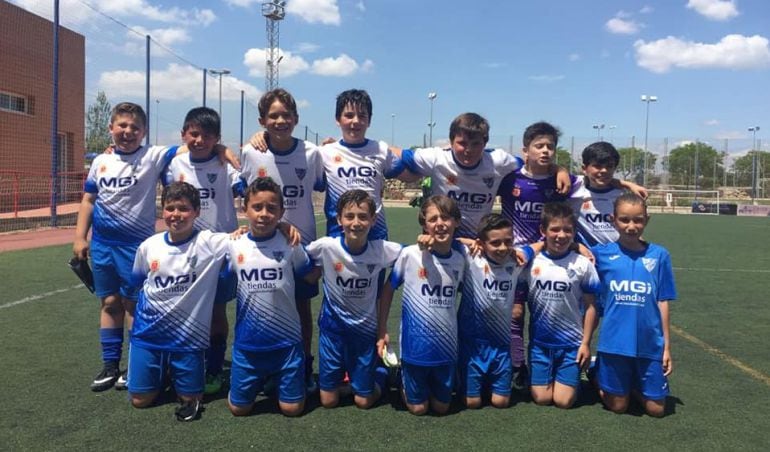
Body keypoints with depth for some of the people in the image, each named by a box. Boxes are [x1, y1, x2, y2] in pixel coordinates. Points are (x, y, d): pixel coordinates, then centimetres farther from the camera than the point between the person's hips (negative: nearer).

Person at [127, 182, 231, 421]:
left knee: (190, 399, 7)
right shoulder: (148, 246, -3)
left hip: (188, 337, -2)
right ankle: (163, 371, 39)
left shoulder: (210, 243, -15)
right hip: (148, 334, 2)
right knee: (140, 399, 8)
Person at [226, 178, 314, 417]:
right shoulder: (234, 247, -3)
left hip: (286, 340, -1)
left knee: (292, 407, 6)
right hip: (248, 343, 2)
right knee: (239, 407, 10)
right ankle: (260, 379, 39)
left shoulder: (290, 246, -8)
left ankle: (277, 379, 36)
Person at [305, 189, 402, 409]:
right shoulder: (326, 246, -18)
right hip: (333, 326, 0)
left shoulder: (382, 249, -16)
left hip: (365, 327, 0)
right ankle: (339, 372, 39)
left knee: (363, 401, 8)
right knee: (328, 401, 9)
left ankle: (375, 374, 39)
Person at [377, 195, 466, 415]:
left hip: (447, 346, 3)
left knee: (442, 406, 16)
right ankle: (404, 378, 39)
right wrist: (382, 330, -4)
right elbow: (388, 288, -3)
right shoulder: (410, 254, -14)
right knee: (418, 408, 10)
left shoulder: (460, 259, -4)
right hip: (415, 345, -3)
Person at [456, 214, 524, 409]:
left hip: (501, 341, 3)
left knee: (501, 401, 8)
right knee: (472, 402, 4)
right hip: (472, 341, -3)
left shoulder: (516, 263, -5)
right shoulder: (469, 259, -17)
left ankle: (488, 378, 38)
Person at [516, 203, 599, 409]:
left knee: (563, 400, -2)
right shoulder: (530, 262, -5)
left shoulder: (583, 265, -8)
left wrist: (586, 343, -3)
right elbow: (518, 295, 6)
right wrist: (516, 306, -15)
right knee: (541, 398, 3)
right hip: (539, 342, 1)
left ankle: (573, 376, 29)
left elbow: (590, 306, -2)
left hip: (572, 343, -1)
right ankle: (549, 376, 34)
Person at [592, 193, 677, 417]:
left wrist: (667, 346, 3)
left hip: (650, 345, 1)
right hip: (614, 343, -1)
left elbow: (662, 302, 2)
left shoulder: (659, 255, 0)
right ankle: (598, 375, 36)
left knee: (656, 409, 10)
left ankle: (636, 384, 36)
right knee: (618, 406, 10)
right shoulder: (602, 253, -3)